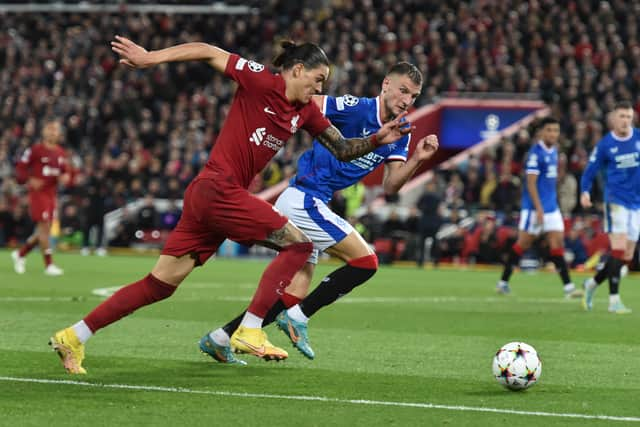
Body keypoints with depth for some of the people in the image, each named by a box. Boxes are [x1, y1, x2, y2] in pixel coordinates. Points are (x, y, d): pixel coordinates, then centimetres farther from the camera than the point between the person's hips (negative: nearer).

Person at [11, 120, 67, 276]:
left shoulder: (61, 153, 9)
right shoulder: (35, 150, -8)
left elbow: (63, 172, 20)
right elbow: (20, 168, -6)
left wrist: (65, 177, -3)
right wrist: (30, 180, -21)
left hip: (52, 195, 7)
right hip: (38, 193, -7)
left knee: (43, 231, 9)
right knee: (44, 226, -12)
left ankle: (20, 254, 28)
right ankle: (49, 265, -11)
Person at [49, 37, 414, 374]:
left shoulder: (306, 112, 14)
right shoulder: (261, 81, -8)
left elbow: (343, 150, 19)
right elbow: (209, 53, -5)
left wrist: (378, 139, 2)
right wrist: (150, 57, -9)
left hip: (205, 195, 8)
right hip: (219, 189, -8)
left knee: (161, 285, 6)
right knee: (298, 243, -8)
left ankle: (74, 337, 9)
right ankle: (249, 331, -12)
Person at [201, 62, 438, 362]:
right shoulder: (356, 108, -14)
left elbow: (390, 186, 7)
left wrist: (417, 159, -7)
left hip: (308, 205, 9)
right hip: (304, 199, -9)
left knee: (295, 295, 8)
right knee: (365, 262, -12)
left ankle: (220, 338, 14)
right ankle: (298, 317, -5)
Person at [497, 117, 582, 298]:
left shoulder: (553, 151, 11)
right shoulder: (535, 153, -14)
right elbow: (531, 183, -18)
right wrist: (539, 208, -22)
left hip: (552, 207, 7)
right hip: (534, 207, -7)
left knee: (557, 242, -1)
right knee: (523, 243, 1)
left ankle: (568, 286, -6)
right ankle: (503, 282, 14)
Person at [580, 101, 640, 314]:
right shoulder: (605, 145, -4)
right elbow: (590, 171, 0)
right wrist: (585, 192, -16)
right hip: (616, 200, -4)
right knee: (619, 250, -17)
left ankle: (593, 283, 28)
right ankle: (614, 300, -13)